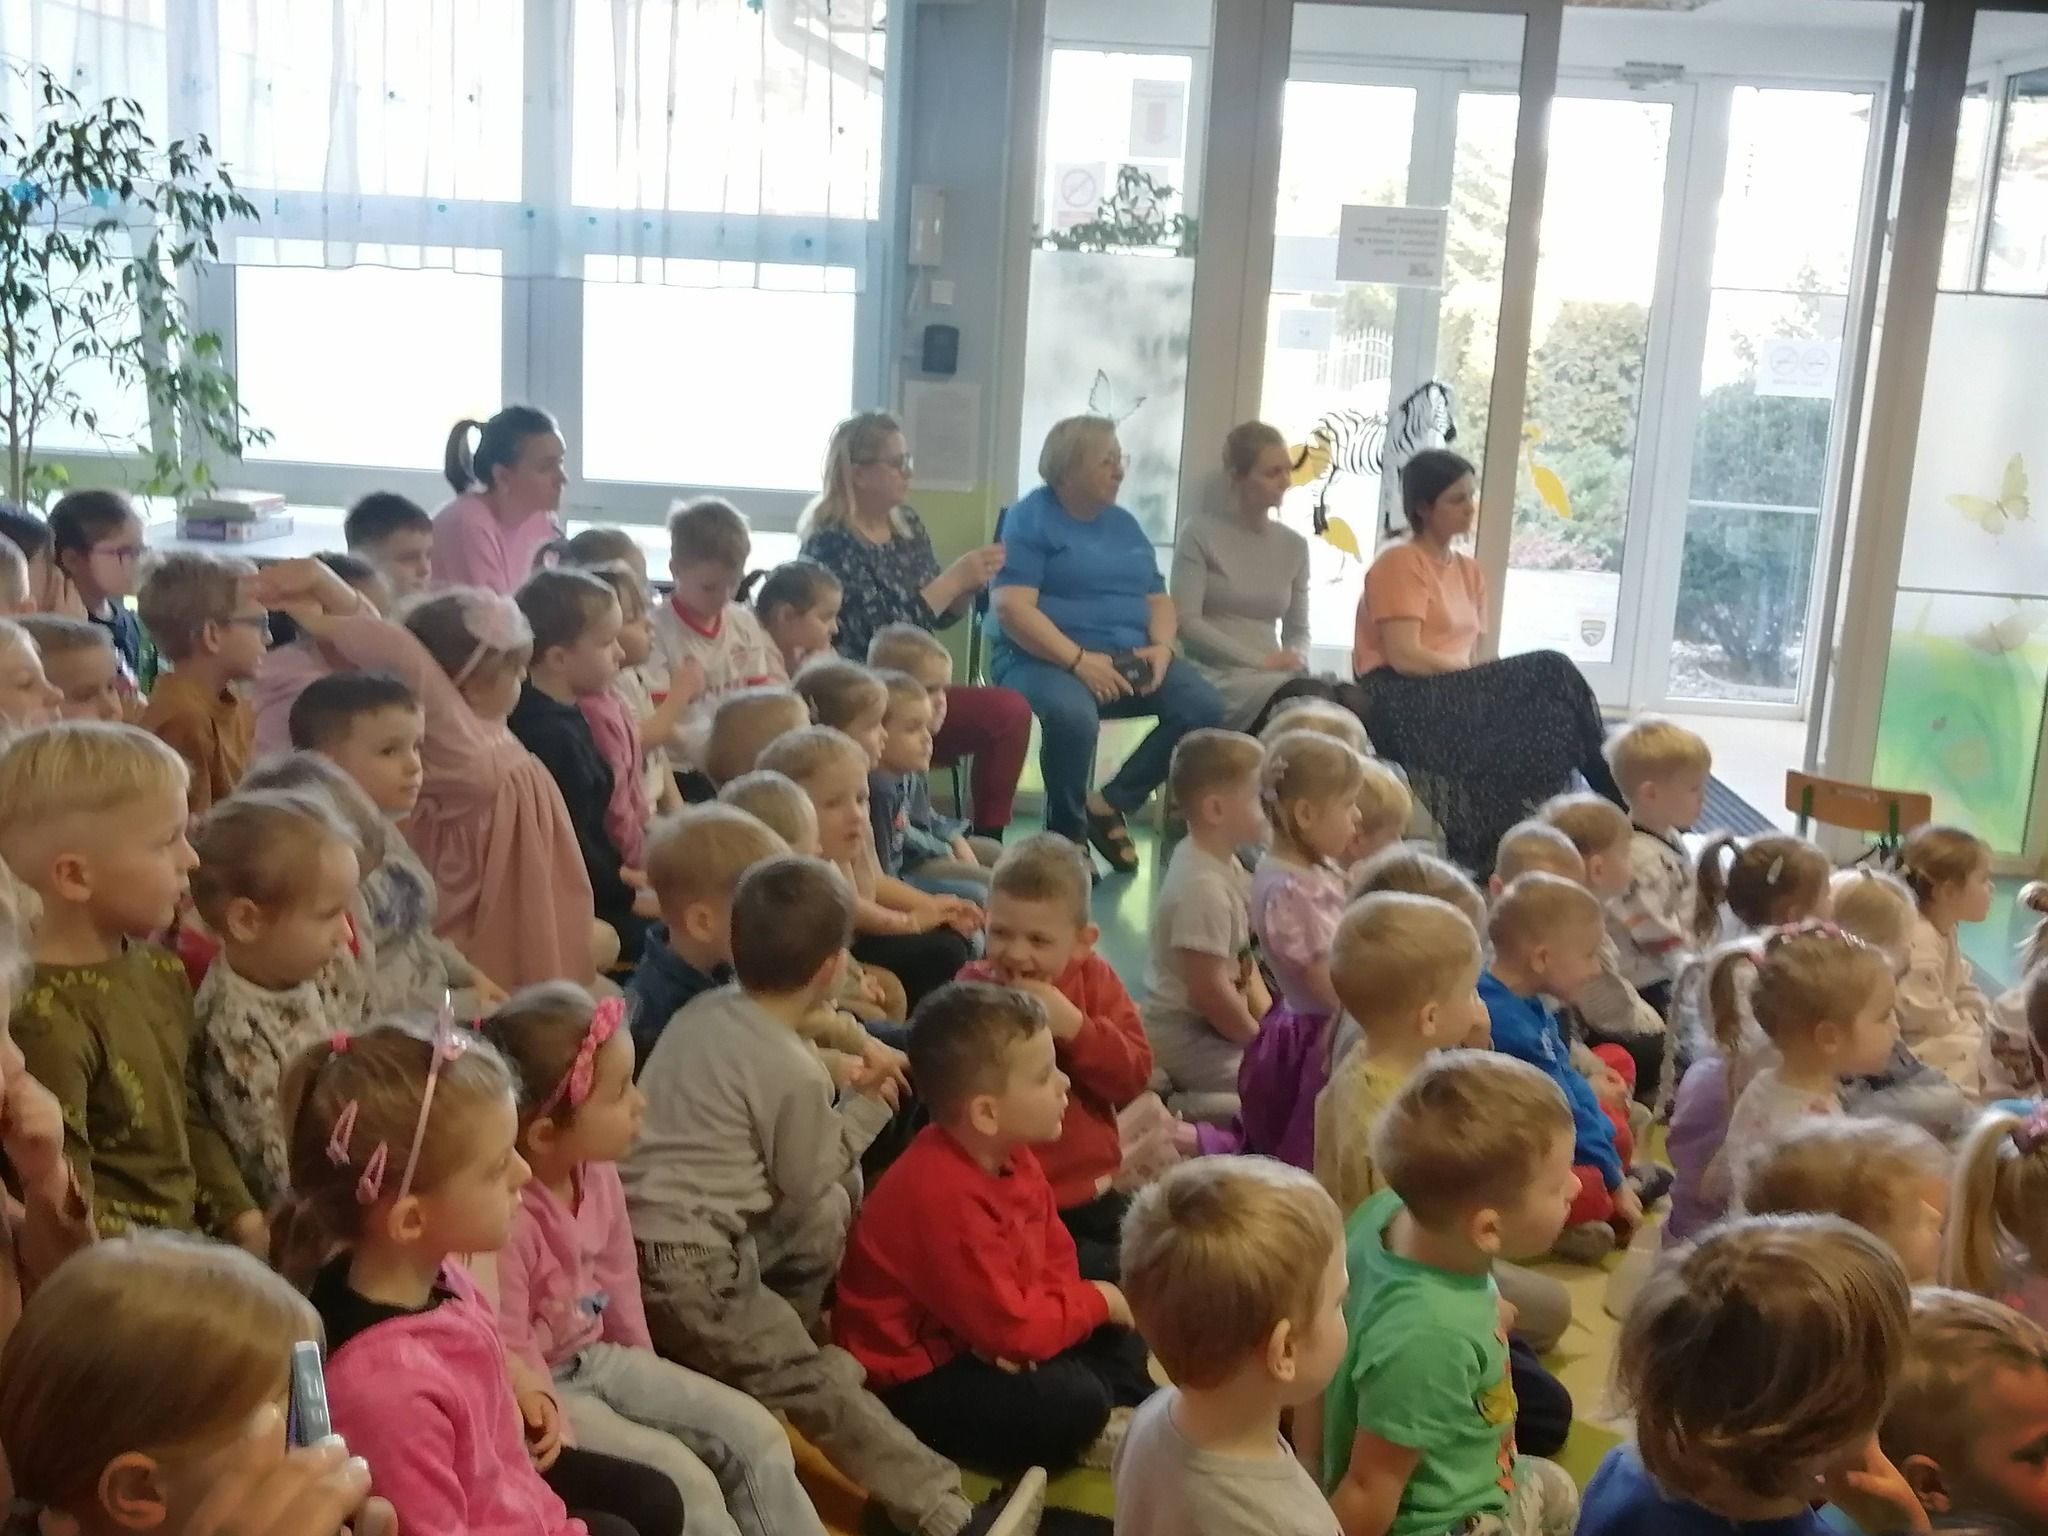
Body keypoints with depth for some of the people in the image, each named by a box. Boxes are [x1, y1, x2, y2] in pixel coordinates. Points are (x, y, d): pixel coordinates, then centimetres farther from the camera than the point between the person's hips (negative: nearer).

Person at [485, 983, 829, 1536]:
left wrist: (649, 1386, 13)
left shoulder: (598, 1174, -6)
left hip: (597, 1358, 8)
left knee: (754, 1433, 0)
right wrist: (567, 1432, -17)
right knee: (684, 1479, -20)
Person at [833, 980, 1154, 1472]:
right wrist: (1096, 1300, -12)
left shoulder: (1010, 1154, -3)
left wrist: (1030, 1332, -16)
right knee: (1075, 1402, -24)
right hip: (913, 1383, -10)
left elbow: (1056, 1258, 6)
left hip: (981, 1339, 10)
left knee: (1117, 1335, 9)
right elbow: (1010, 1328, -29)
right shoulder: (944, 1197, -34)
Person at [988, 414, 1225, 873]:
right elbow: (1012, 609, -14)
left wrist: (1161, 648, -6)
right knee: (1074, 714, -39)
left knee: (1204, 706, -16)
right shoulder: (1031, 518, -3)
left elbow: (1159, 600, 18)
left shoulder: (1123, 524, 18)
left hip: (1128, 658, 7)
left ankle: (1110, 803, -3)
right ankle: (1065, 832, -13)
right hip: (1045, 658, -7)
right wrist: (1078, 659, -24)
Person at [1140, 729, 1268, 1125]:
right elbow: (1209, 989, -24)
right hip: (1187, 1039, -10)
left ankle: (1173, 1095, 11)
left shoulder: (1222, 863, 5)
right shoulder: (1203, 887, -26)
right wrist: (1262, 1041, -10)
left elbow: (1240, 959, 14)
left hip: (1208, 1028, 10)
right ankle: (1177, 1112, -8)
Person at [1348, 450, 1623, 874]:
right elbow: (1404, 657, -15)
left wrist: (1487, 679, -11)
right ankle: (1616, 800, -16)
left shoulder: (1470, 571, 18)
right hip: (1402, 702, -7)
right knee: (1550, 674, -22)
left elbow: (1470, 657, 12)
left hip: (1455, 697, 7)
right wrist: (1492, 680, -16)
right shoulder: (1399, 563, -4)